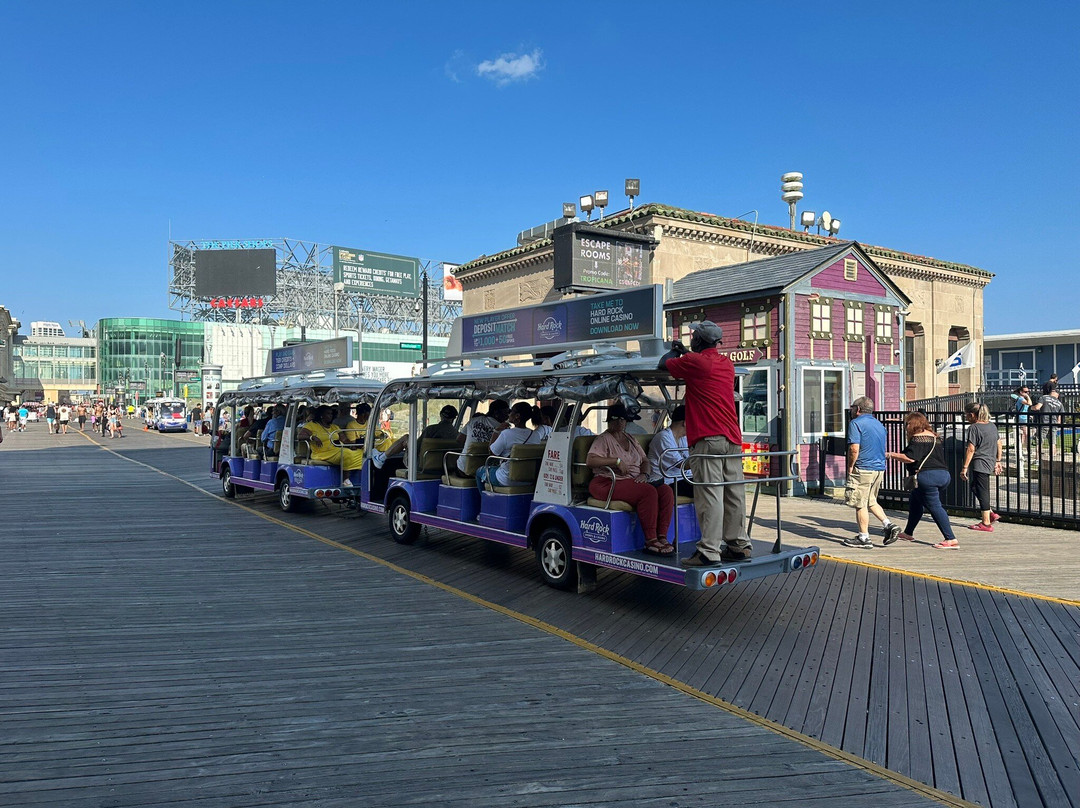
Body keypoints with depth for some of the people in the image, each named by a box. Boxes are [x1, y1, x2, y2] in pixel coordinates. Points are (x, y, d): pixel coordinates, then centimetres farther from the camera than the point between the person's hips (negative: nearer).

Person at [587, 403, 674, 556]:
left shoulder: (631, 440, 23)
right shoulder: (603, 439, 1)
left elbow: (645, 461, 23)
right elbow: (590, 460, -15)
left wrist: (644, 474, 1)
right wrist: (617, 460, -19)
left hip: (633, 482, 7)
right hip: (608, 484, -7)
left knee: (666, 491, -17)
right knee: (649, 492, -31)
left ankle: (662, 537, -22)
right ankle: (650, 541, -28)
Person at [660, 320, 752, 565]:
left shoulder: (693, 362, -7)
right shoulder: (727, 364, 15)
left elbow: (664, 363, 8)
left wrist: (674, 351, 28)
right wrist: (685, 352, 40)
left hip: (707, 439, -7)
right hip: (733, 439, 8)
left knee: (709, 495, -10)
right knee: (734, 494, 10)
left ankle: (709, 552, -11)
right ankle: (739, 546, 17)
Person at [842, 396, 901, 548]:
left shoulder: (856, 423, -10)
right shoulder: (879, 424, 17)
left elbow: (854, 448, -20)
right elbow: (882, 449, 22)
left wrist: (850, 467, -9)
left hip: (863, 469, -8)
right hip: (880, 468, 8)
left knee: (860, 504, 0)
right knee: (871, 501, 21)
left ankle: (864, 538, 5)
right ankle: (889, 525, 7)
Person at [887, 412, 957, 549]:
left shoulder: (917, 438, -8)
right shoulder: (935, 437, 20)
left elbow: (910, 458, -17)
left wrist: (890, 455, -7)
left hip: (927, 476, -10)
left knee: (935, 507, -8)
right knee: (915, 502, 21)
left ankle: (951, 540, -12)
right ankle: (908, 533, 31)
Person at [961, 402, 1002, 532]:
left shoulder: (973, 428, -14)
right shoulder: (992, 426, 10)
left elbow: (971, 449, -17)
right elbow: (999, 445, 15)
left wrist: (964, 467, -14)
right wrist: (998, 461, 24)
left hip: (979, 465, -8)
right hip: (990, 463, 8)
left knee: (982, 492, -1)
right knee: (975, 488, 21)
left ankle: (986, 523, 6)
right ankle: (991, 514, 21)